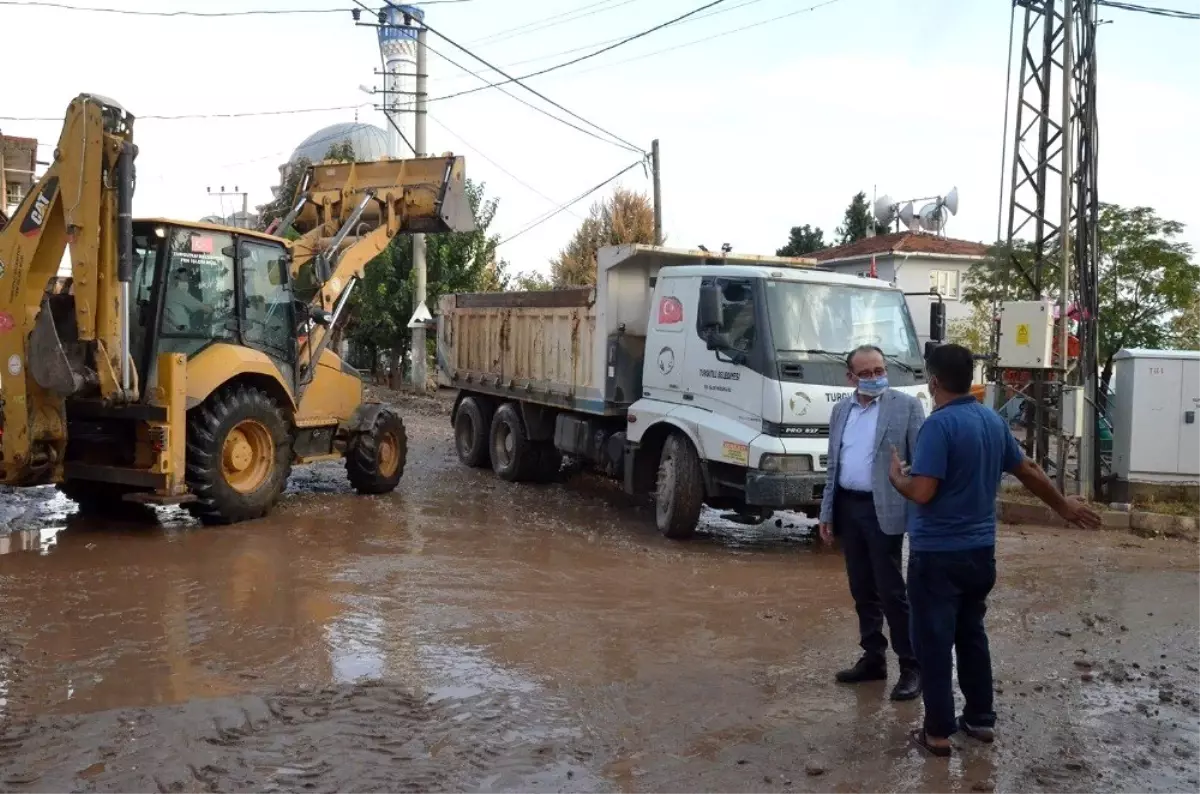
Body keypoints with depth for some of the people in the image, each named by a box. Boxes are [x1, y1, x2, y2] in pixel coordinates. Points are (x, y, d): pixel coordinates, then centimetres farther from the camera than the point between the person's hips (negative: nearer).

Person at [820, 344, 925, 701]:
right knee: (862, 590, 13)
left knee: (892, 591, -2)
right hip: (848, 508, 6)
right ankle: (873, 658, 25)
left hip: (883, 509, -6)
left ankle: (911, 667, 9)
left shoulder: (906, 406, -5)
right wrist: (827, 513, 13)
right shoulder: (840, 411, 12)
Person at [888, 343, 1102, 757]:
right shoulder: (993, 420, 6)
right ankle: (981, 718, 28)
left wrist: (896, 475, -3)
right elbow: (1029, 471, 17)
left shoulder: (939, 424, -19)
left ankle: (938, 731, 9)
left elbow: (922, 492, -24)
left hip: (937, 554, -7)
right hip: (979, 551, 8)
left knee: (934, 641, 2)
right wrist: (1064, 506, 31)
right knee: (972, 634, 20)